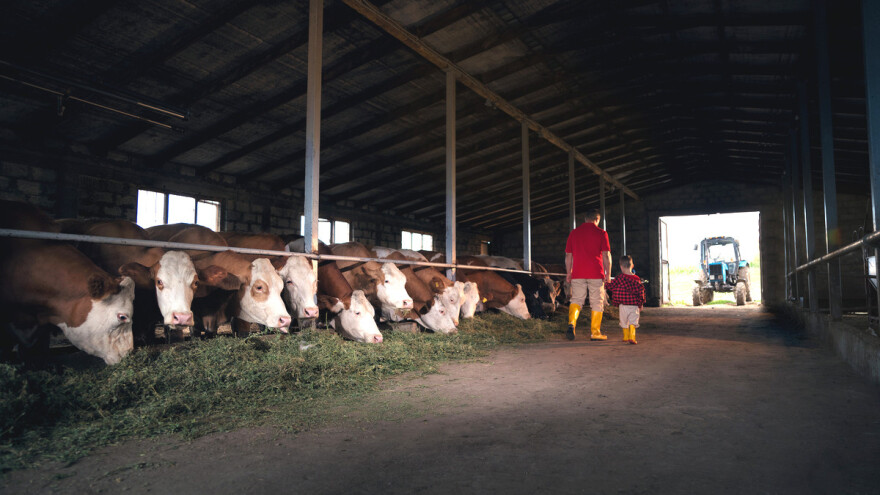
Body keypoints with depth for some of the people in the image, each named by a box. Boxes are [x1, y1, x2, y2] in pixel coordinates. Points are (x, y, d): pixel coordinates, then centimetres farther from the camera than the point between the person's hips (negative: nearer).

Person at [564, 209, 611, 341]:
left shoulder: (574, 233, 9)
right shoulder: (601, 233, 0)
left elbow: (568, 255, 10)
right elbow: (606, 255, -4)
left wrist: (568, 273, 17)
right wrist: (608, 274, 1)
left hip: (578, 274, 2)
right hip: (596, 274, -2)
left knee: (576, 299, 9)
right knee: (597, 302, 7)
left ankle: (571, 324, -15)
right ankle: (595, 332, 9)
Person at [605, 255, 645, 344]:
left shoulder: (619, 278, -7)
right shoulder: (637, 279, 0)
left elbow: (611, 287, 0)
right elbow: (641, 291, 3)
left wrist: (607, 283, 22)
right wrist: (641, 304, 11)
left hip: (623, 304, -1)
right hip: (634, 305, 1)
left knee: (624, 321, 15)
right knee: (633, 321, 3)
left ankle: (626, 337, 25)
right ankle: (632, 337, -15)